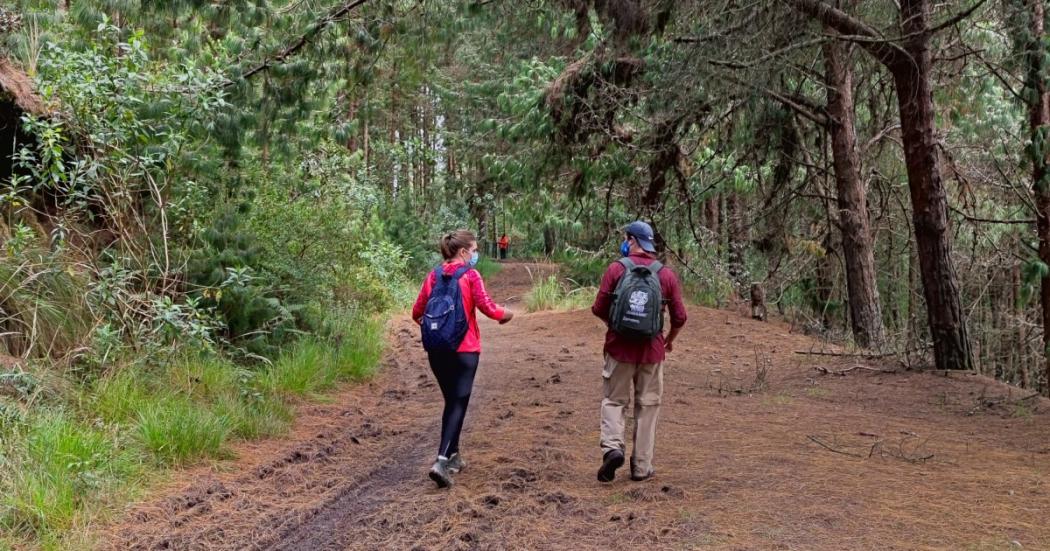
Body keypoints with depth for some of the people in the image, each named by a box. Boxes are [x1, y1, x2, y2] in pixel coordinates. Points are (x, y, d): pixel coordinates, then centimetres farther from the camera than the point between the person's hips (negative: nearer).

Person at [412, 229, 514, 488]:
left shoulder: (434, 275, 6)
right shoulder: (470, 275, -8)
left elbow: (417, 313, 7)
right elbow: (487, 307, -14)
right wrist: (507, 314, 5)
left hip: (436, 349, 5)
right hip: (464, 349, -5)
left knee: (450, 401, 20)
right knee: (459, 404, -3)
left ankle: (453, 456, 26)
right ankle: (442, 460, -17)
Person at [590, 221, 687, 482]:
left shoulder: (616, 269, -6)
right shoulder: (666, 275, -1)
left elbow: (599, 309, -5)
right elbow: (679, 317, 0)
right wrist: (670, 340, 19)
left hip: (619, 346, -1)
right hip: (652, 350, 1)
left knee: (614, 400, 11)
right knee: (647, 406, 11)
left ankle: (612, 446, -11)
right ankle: (641, 465, 13)